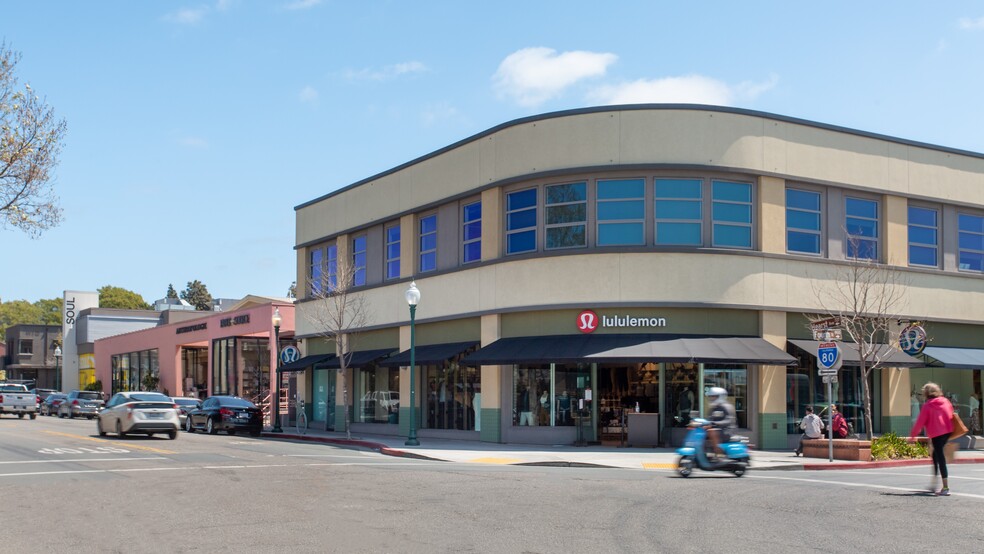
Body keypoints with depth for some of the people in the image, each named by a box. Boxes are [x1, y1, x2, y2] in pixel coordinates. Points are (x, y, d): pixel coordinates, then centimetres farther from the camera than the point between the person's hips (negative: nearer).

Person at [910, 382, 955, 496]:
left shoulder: (927, 405, -6)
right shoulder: (946, 402, 10)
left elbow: (920, 422, -5)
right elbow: (951, 415, 17)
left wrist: (912, 435, 5)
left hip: (936, 433, -6)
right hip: (947, 431, 6)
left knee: (940, 457, -7)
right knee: (936, 454, 21)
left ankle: (945, 487, -13)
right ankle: (934, 483, 25)